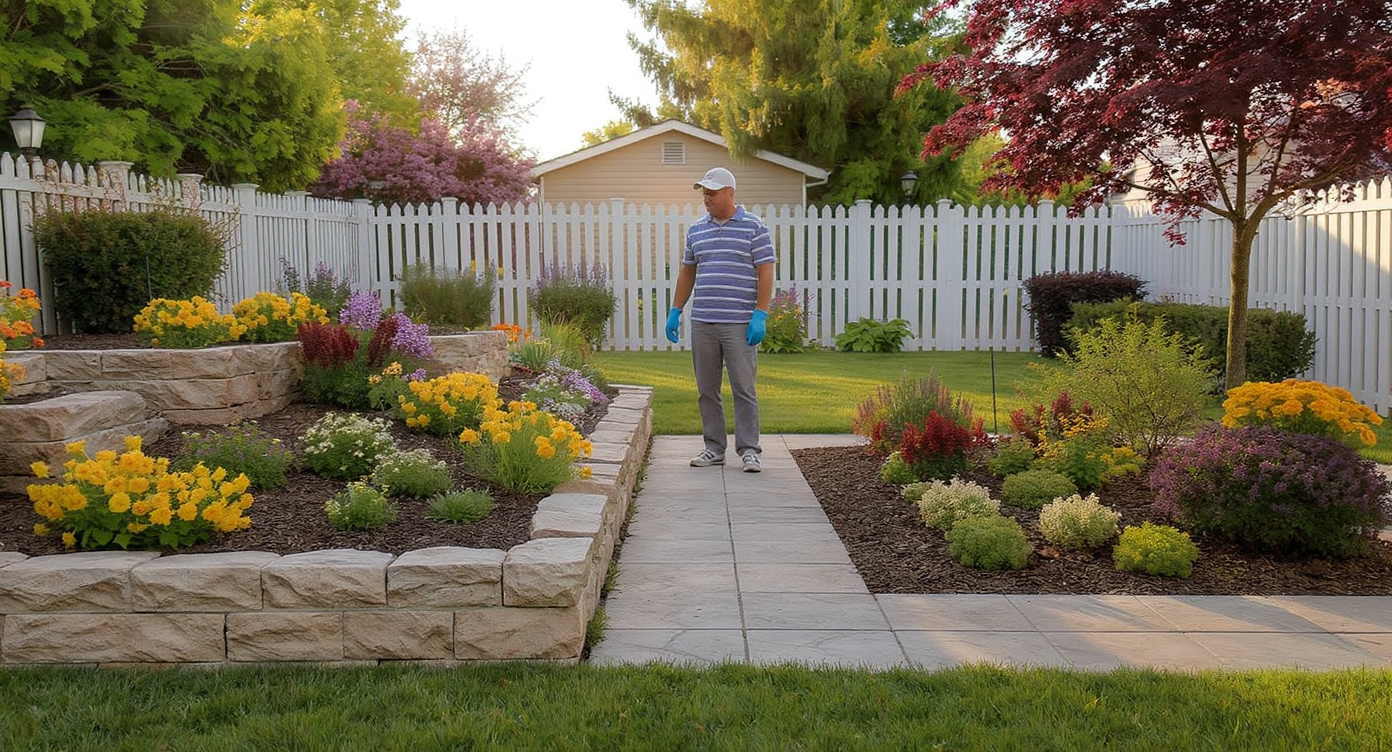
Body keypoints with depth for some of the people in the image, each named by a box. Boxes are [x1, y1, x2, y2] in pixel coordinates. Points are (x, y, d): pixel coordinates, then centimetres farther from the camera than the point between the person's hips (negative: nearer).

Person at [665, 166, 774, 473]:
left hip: (740, 324, -5)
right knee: (707, 390, 8)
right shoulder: (696, 230, 13)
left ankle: (749, 450, 5)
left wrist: (760, 315, -12)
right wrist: (675, 311, 14)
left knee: (744, 389, -2)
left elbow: (765, 273, -4)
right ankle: (713, 448, 17)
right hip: (702, 322, 5)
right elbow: (687, 273, 19)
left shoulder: (754, 227, 0)